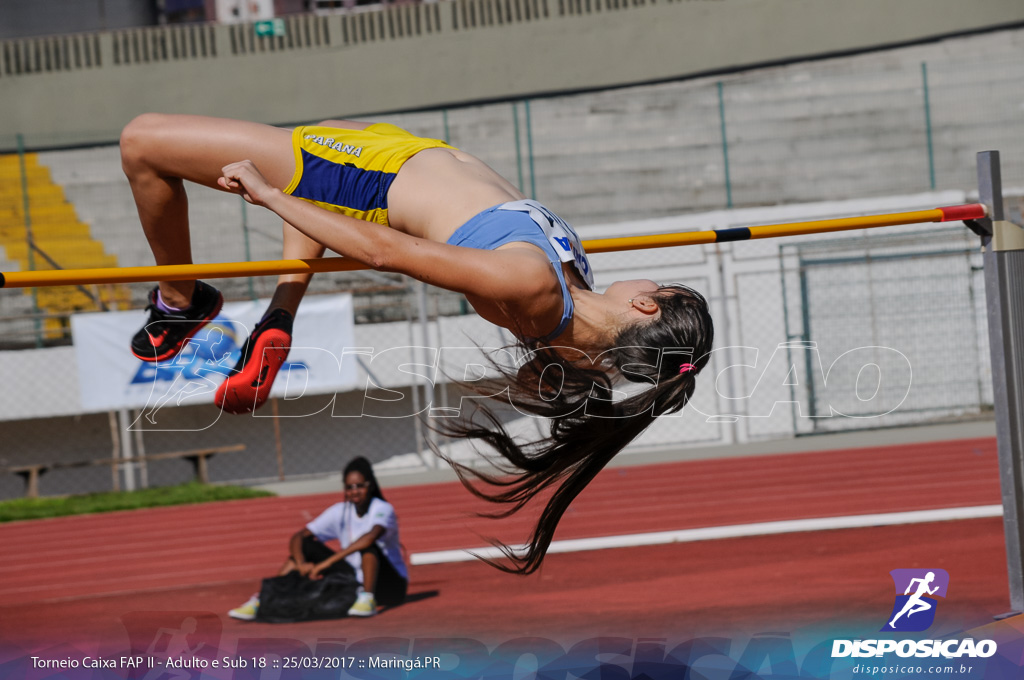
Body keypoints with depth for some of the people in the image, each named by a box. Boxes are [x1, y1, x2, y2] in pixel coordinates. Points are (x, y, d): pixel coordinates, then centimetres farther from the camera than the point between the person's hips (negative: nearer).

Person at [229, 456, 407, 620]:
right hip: (354, 579, 5)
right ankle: (261, 601, -13)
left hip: (392, 586, -5)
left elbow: (371, 536, -40)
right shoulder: (340, 512, -1)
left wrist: (327, 562, -42)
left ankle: (367, 599, -37)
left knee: (367, 544, -32)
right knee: (306, 544, -7)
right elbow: (297, 537, -4)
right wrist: (301, 565, -26)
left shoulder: (383, 509, -17)